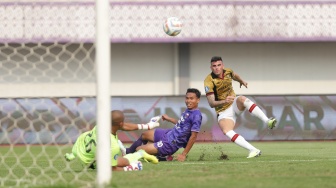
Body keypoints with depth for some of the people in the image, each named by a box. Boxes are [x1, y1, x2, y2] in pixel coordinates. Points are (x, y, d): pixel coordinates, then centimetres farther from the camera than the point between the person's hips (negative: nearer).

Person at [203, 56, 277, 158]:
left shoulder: (228, 72, -2)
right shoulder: (209, 81, -17)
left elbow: (235, 76, 27)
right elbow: (211, 103, -23)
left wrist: (241, 81, 8)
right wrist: (224, 101, -41)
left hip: (235, 104, 3)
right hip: (223, 112, -3)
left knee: (242, 99, -34)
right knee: (227, 131, -32)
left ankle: (267, 121, -43)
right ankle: (254, 150, -36)